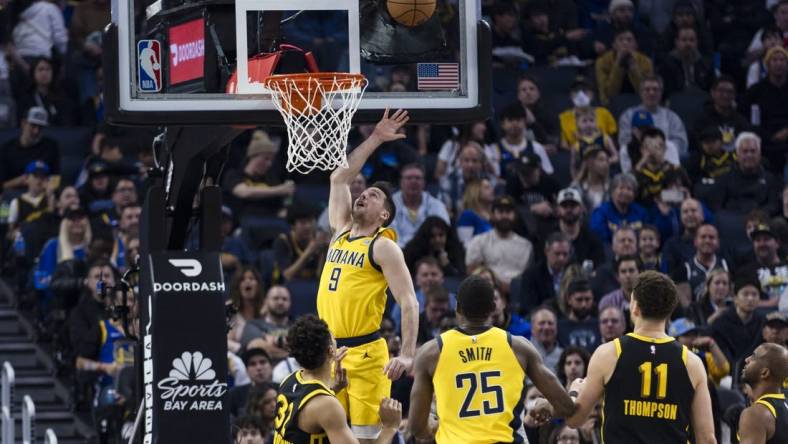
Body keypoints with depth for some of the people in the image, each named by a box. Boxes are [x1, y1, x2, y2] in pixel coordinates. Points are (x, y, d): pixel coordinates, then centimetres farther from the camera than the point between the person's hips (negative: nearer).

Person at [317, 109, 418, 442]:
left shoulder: (384, 247, -3)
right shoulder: (341, 233, 18)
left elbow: (408, 302, -10)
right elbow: (339, 178, 24)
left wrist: (407, 355, -22)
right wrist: (375, 140, 20)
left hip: (365, 355, -7)